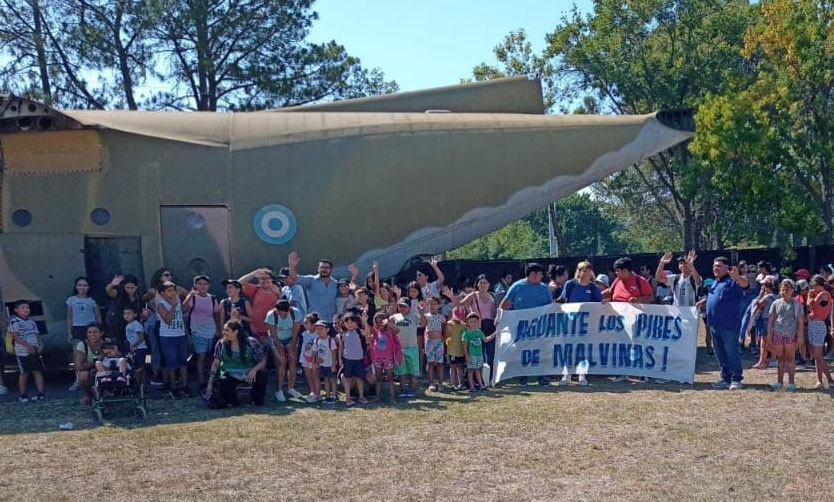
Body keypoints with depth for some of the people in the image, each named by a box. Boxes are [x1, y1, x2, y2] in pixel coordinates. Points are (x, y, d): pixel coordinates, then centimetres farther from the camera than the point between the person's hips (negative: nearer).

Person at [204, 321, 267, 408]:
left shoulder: (251, 343, -9)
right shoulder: (221, 344, -2)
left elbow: (263, 361, -6)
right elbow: (215, 364, 3)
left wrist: (254, 370, -27)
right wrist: (210, 383, -2)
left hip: (248, 374, -1)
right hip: (230, 376, 1)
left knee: (261, 377, -31)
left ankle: (257, 399, 4)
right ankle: (231, 400, 7)